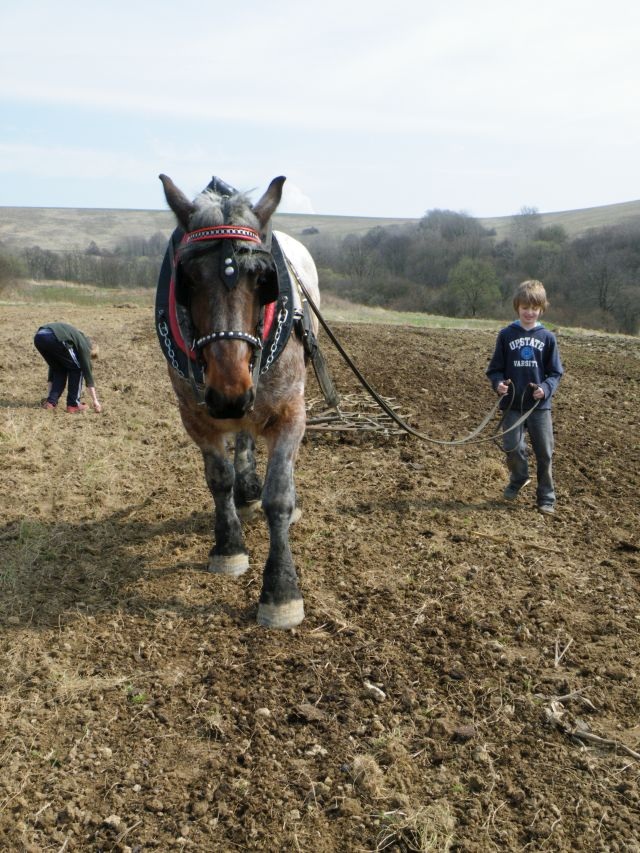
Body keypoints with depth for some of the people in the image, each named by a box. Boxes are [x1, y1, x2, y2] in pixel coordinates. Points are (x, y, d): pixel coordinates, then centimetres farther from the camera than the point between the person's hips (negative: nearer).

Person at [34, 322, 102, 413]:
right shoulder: (84, 344, 21)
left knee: (59, 369, 28)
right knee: (76, 368, 15)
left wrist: (48, 396, 49)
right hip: (55, 338, -7)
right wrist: (95, 401, 16)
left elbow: (53, 367, 43)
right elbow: (87, 371, 15)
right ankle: (73, 404, 15)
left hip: (39, 337, 7)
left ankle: (51, 402, 22)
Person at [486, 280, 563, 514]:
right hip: (512, 404, 0)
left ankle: (546, 497, 19)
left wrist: (546, 388, -14)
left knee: (544, 452, 4)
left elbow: (556, 372, 5)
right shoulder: (506, 335, 1)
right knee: (512, 447, -2)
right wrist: (498, 383, -15)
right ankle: (519, 479, 30)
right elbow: (495, 368, 5)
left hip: (539, 405, 0)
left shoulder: (547, 337, 2)